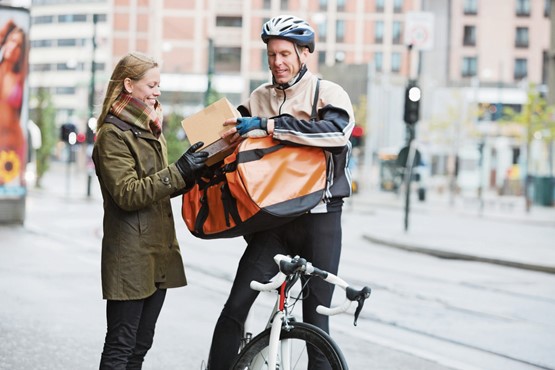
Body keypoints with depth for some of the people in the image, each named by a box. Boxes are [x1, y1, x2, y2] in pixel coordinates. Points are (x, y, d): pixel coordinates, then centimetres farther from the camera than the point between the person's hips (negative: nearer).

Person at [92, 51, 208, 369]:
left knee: (141, 344, 11)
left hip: (159, 253, 9)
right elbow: (128, 194, -20)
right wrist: (179, 171, -25)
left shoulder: (151, 129, 18)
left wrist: (193, 174, 3)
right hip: (130, 257, -9)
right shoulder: (112, 134, -10)